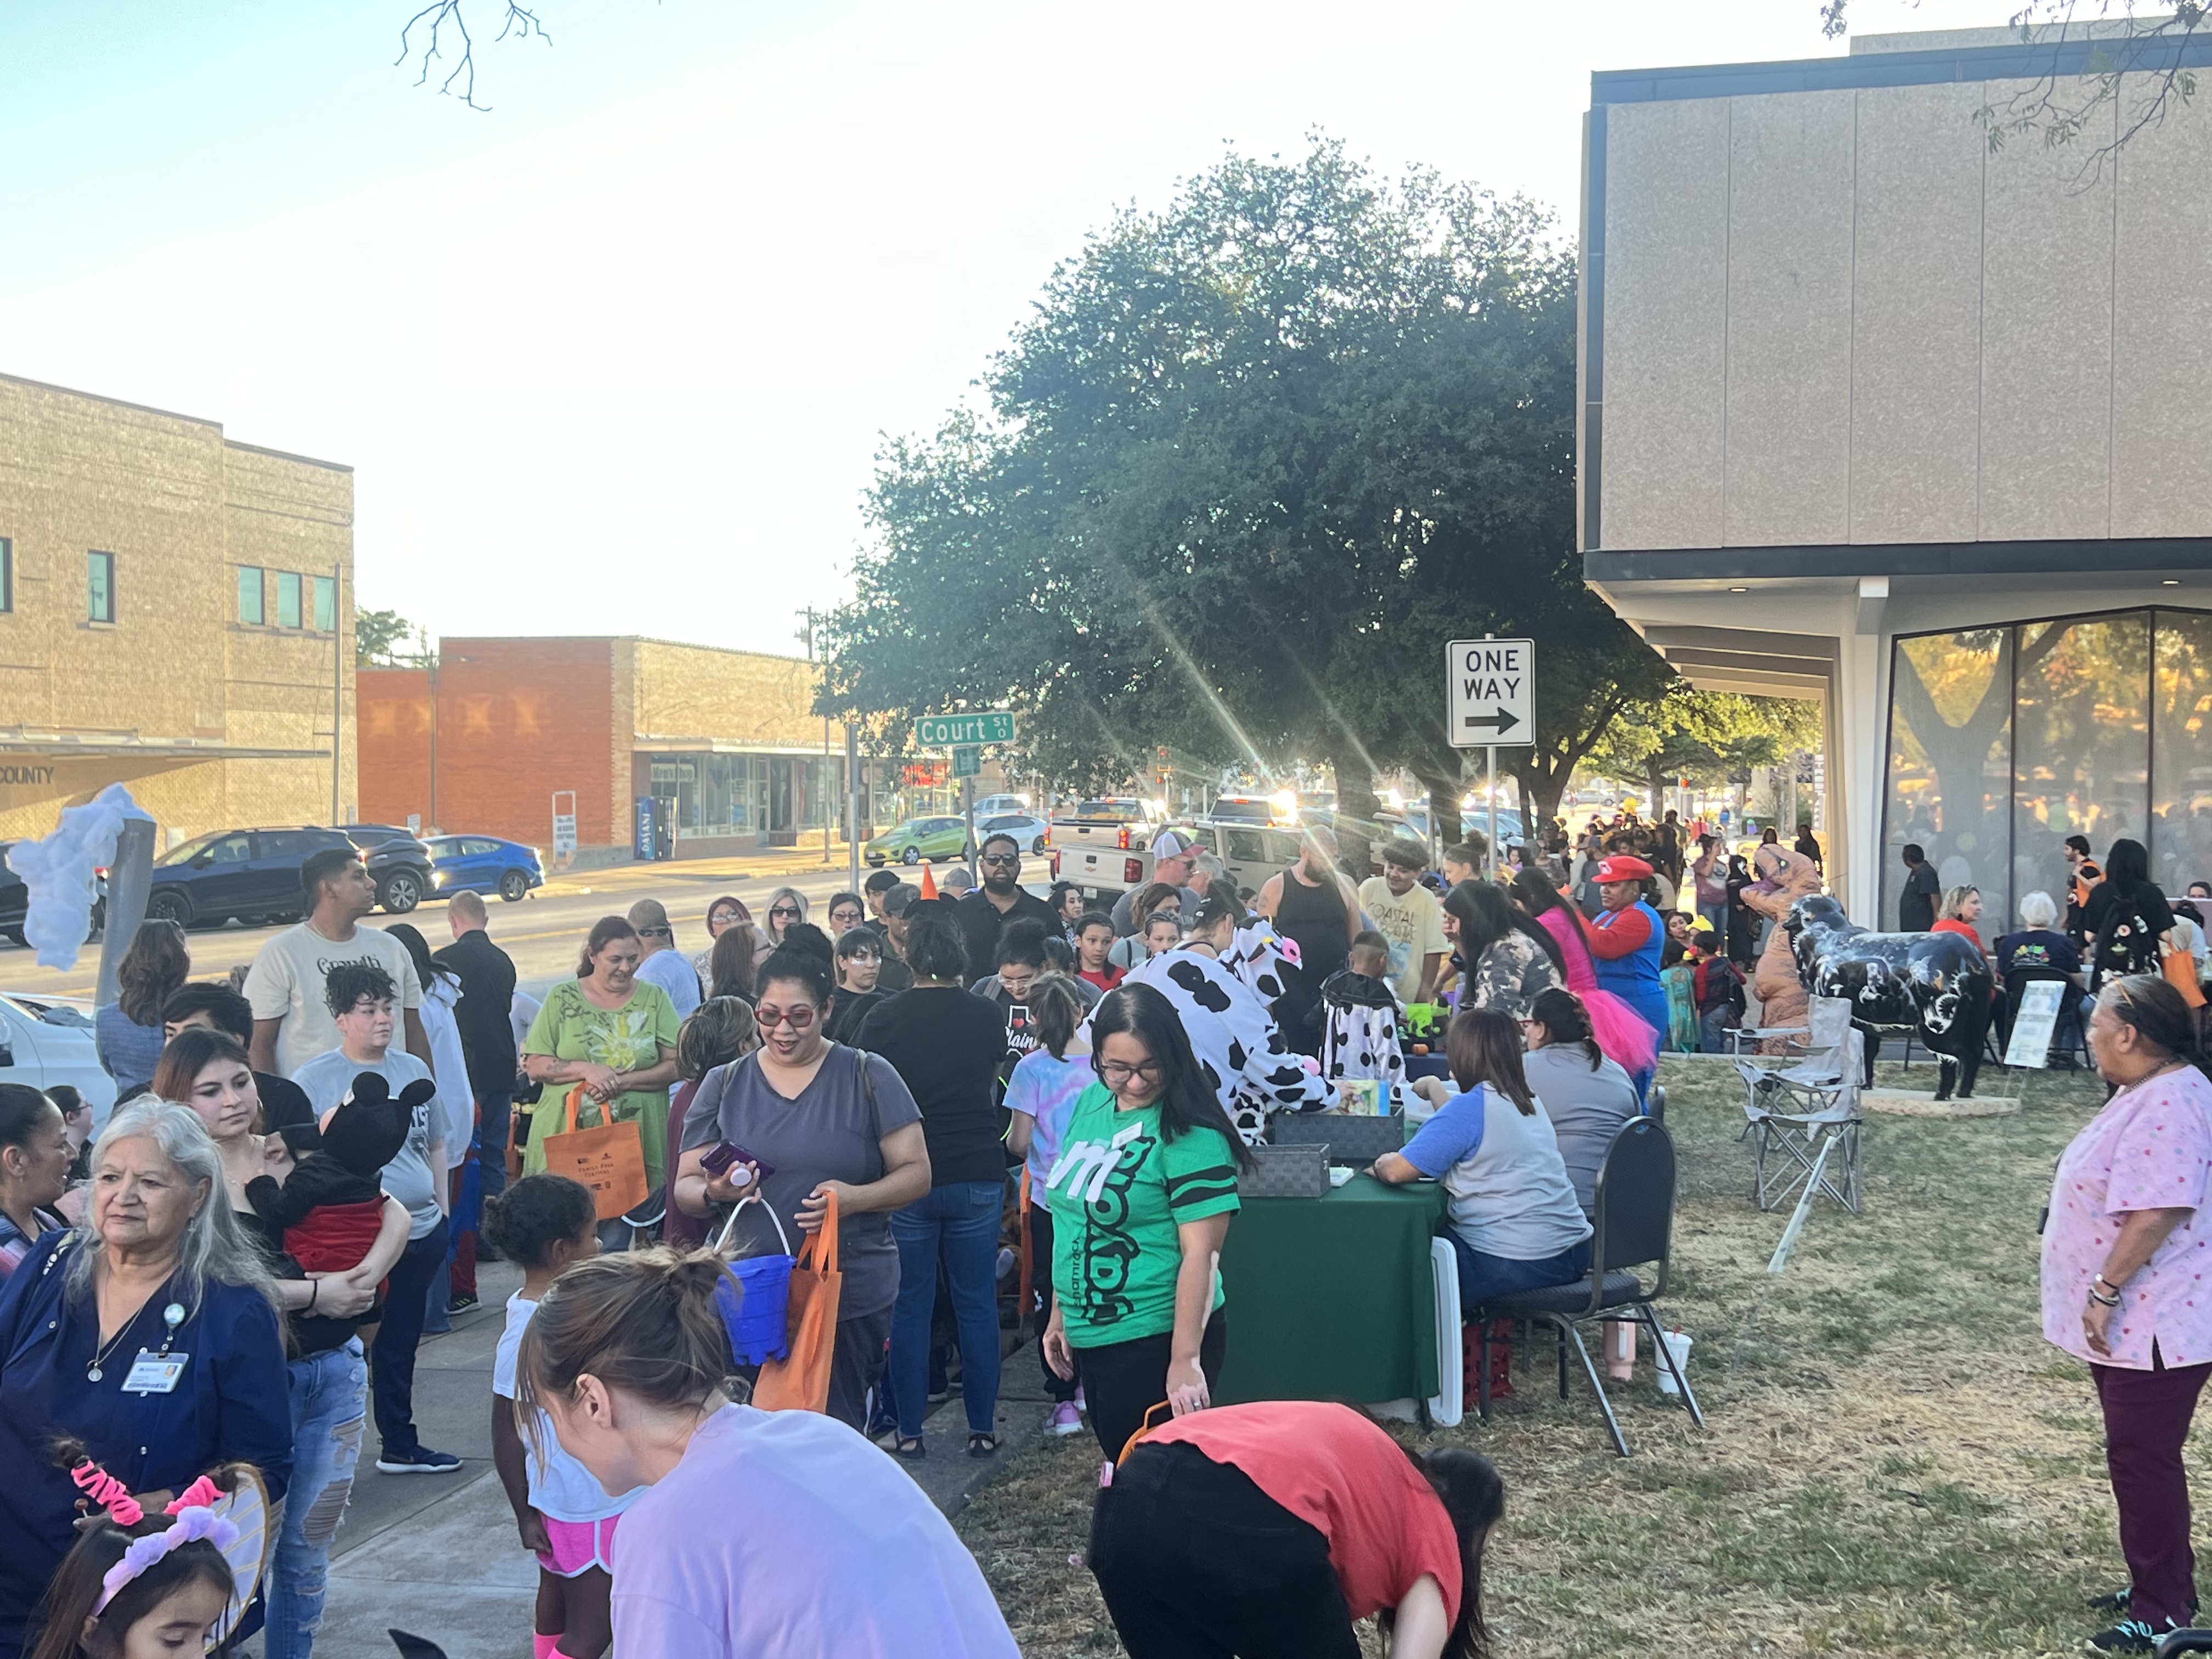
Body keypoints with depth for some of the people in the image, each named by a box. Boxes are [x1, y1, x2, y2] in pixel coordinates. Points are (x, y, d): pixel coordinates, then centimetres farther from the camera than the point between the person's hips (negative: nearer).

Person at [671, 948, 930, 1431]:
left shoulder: (868, 1077, 1)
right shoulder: (724, 1085, 8)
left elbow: (916, 1171, 0)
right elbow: (684, 1189, 8)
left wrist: (856, 1198, -19)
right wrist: (714, 1193, -15)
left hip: (852, 1299, -2)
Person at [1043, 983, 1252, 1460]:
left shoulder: (1190, 1133, -18)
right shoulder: (1089, 1103, 4)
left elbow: (1200, 1253, -21)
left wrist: (1185, 1359, -24)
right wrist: (1060, 1314, 15)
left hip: (1156, 1340, -7)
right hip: (1090, 1336, 7)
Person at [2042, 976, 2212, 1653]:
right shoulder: (2151, 1093, 11)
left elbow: (2156, 1213, -29)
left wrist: (2105, 1291, -23)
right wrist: (2106, 1293, 21)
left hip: (2151, 1325, -11)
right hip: (2135, 1321, 11)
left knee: (2144, 1462, -2)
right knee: (2140, 1457, 19)